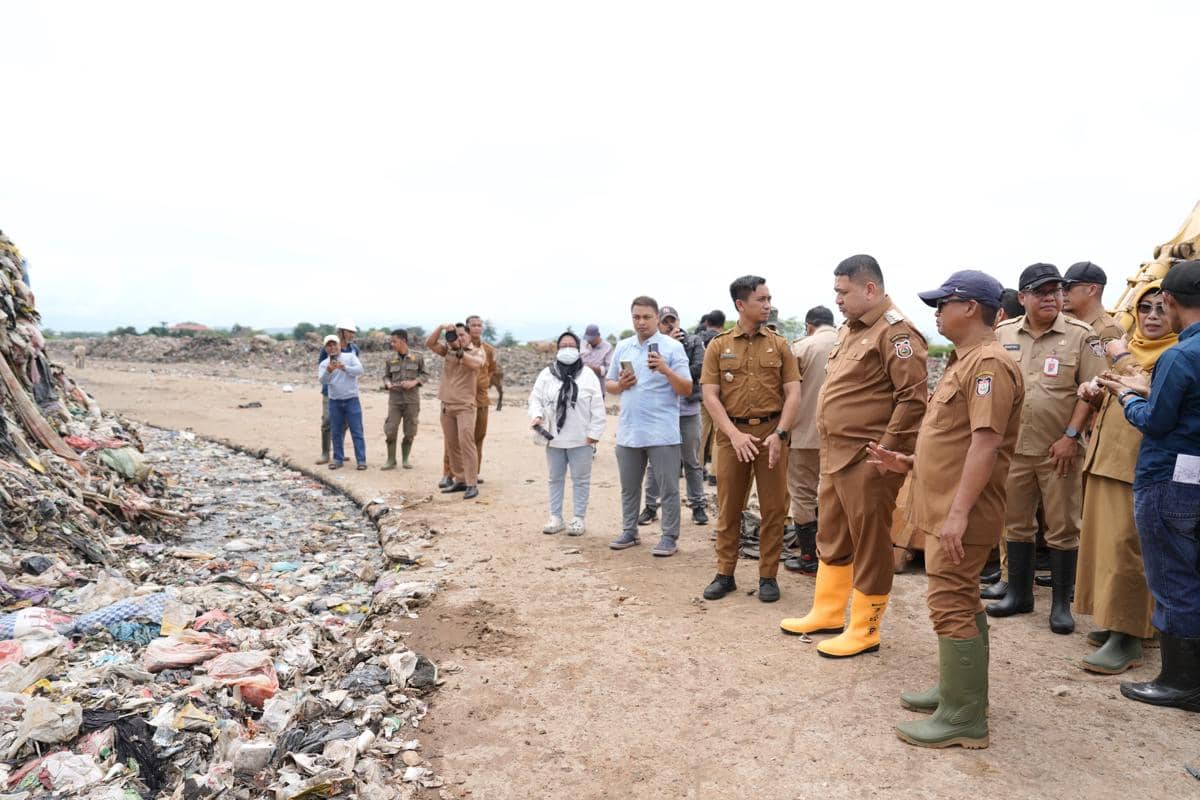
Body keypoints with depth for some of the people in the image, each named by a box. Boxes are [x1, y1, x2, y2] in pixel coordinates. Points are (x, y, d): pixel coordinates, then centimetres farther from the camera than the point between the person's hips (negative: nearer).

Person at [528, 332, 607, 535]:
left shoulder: (588, 375, -4)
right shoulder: (546, 375, 3)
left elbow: (597, 408, -4)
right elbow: (536, 399, 5)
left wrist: (594, 434, -7)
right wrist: (536, 416, -15)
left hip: (581, 440, -2)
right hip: (554, 439, 2)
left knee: (580, 480, 7)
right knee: (555, 479, 12)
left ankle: (579, 518, 17)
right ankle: (555, 517, 23)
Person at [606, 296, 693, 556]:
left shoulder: (672, 347, -5)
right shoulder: (622, 347, 10)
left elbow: (687, 390, -8)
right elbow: (609, 385, 16)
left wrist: (666, 370, -23)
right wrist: (620, 385, -6)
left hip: (662, 433, -5)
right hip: (628, 431, 5)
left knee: (668, 488, 3)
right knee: (629, 487, 15)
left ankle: (670, 537, 13)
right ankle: (629, 531, 29)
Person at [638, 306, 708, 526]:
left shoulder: (694, 342, 3)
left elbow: (698, 369, -10)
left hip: (688, 410, 0)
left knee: (692, 461, 10)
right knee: (655, 461, 7)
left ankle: (698, 505, 20)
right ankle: (651, 506, 18)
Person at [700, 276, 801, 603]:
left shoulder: (779, 344, 6)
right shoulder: (718, 346, 3)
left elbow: (793, 393, 2)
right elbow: (710, 396, -2)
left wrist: (779, 434, -10)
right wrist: (735, 435, -13)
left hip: (772, 432, 1)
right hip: (732, 434, 0)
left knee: (773, 508, 5)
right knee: (728, 508, 7)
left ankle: (768, 576, 18)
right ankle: (725, 574, 19)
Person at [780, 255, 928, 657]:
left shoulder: (896, 333, -14)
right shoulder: (849, 330, 15)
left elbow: (913, 398, -19)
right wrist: (829, 448, 18)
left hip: (868, 462, -9)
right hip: (834, 457, 10)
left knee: (869, 546, 4)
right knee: (831, 539, 19)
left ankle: (864, 631, 17)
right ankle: (827, 613, 34)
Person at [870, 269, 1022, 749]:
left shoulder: (989, 364, -16)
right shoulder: (965, 362, 18)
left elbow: (985, 443, -24)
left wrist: (959, 512, -27)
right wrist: (909, 463, 13)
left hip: (961, 514, -11)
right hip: (943, 507, 11)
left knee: (951, 605, -7)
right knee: (960, 602, 18)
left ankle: (963, 718, 2)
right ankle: (956, 689, 31)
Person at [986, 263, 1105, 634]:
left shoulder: (1081, 336, -4)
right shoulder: (1002, 334, 5)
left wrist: (1071, 437, -14)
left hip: (1059, 450, -3)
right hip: (1012, 447, 3)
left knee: (1062, 529, 5)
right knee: (1016, 523, 13)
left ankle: (1062, 603, 18)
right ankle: (1019, 593, 27)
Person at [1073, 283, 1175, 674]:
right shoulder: (1132, 347, 18)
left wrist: (1123, 359, -12)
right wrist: (1096, 393, 6)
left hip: (1139, 463, -9)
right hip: (1107, 456, 9)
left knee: (1125, 544, -11)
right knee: (1106, 539, 12)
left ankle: (1127, 638, -5)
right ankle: (1116, 621, 23)